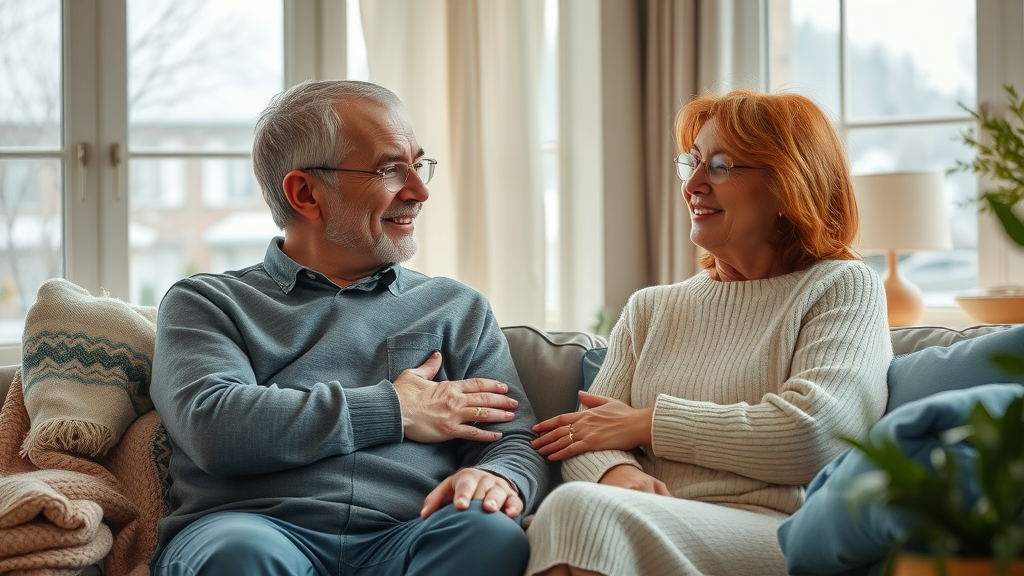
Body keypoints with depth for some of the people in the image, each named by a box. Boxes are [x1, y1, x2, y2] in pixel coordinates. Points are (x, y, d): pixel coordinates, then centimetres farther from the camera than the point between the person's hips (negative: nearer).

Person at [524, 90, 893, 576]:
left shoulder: (842, 286, 8)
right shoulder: (651, 308, 23)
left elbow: (813, 434, -10)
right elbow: (586, 441, 11)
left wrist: (644, 423, -2)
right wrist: (620, 473, -15)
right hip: (661, 527, 4)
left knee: (579, 509, -33)